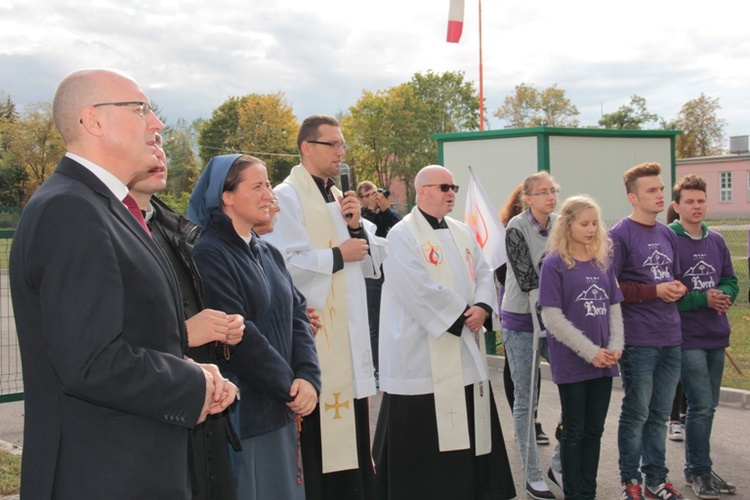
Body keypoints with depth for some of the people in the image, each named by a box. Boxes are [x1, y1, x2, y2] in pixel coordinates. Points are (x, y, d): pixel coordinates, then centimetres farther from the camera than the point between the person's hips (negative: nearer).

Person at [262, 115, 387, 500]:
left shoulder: (339, 199, 18)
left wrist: (357, 227, 0)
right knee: (319, 437, -4)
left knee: (351, 436, 11)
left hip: (351, 338, 8)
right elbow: (286, 265, -20)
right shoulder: (287, 197, -7)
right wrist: (339, 255, -10)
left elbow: (373, 263, 17)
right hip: (316, 340, -8)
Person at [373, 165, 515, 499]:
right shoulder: (403, 235, -10)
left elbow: (484, 273, 11)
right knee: (424, 437, -1)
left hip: (466, 352, 7)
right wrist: (462, 314, -13)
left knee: (467, 429, 12)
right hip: (423, 355, -7)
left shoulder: (462, 233, 14)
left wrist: (482, 306, -9)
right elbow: (420, 290, -19)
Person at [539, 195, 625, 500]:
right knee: (574, 431, 4)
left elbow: (614, 308, 12)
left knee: (594, 429, 11)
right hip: (571, 362, -5)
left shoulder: (603, 262, 8)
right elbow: (552, 317, -13)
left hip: (603, 361, 5)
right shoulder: (554, 264, -8)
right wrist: (589, 351, -16)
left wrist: (615, 346, -4)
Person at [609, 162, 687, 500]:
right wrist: (655, 291, -16)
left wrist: (679, 290, 0)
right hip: (639, 340, -6)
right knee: (637, 413, 3)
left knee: (660, 414, 14)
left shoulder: (668, 236, 12)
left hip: (671, 338, 6)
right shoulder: (620, 235, -9)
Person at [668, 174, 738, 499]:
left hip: (716, 336, 6)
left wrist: (724, 295, -7)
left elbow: (731, 281, 15)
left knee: (708, 406, 13)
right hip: (687, 338, -6)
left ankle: (697, 467, 26)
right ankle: (699, 471, 8)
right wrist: (704, 299, -18)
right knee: (701, 405, -7)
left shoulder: (717, 241, 9)